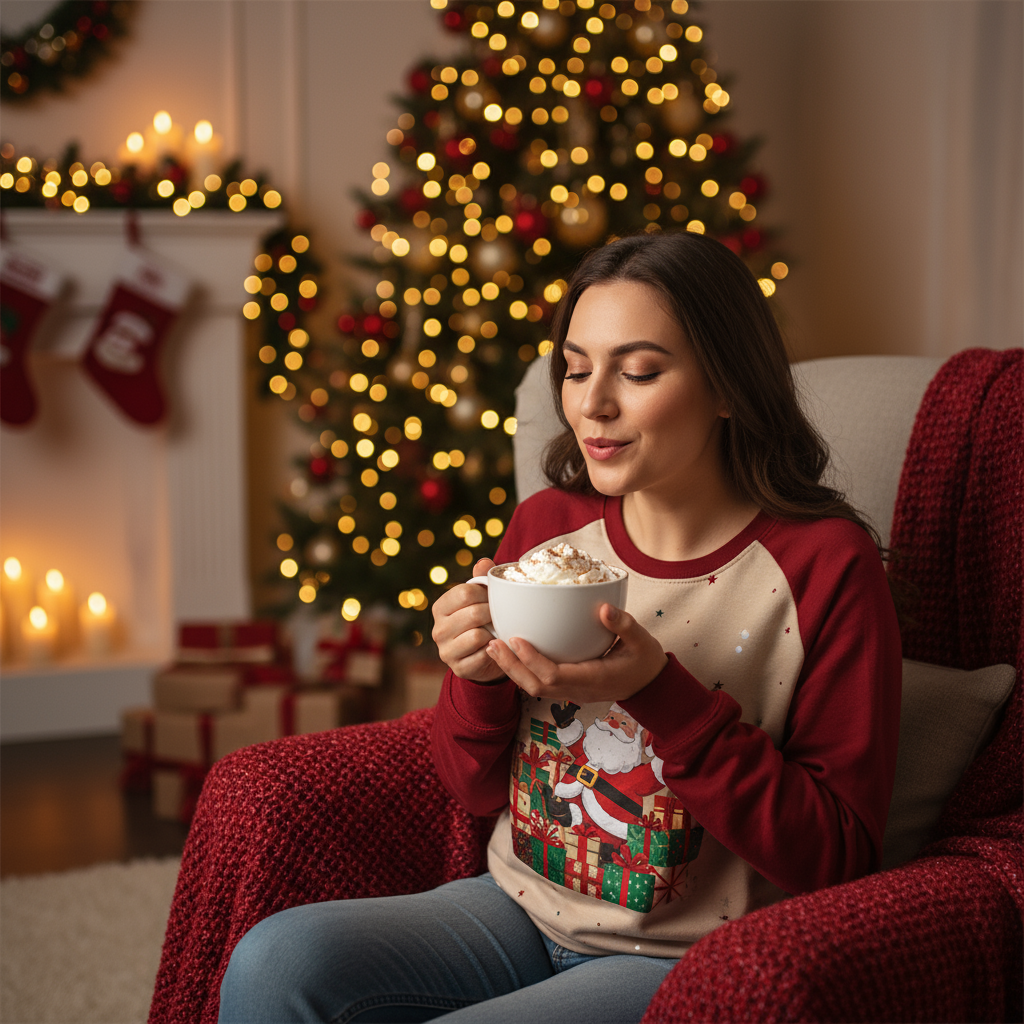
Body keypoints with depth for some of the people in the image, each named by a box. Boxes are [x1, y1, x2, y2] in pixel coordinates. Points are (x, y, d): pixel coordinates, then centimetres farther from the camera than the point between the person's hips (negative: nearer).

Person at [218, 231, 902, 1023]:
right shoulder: (544, 526, 1)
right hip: (519, 908, 5)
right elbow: (479, 787, 9)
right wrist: (477, 678, -14)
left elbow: (840, 856, -15)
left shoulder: (827, 565, -13)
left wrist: (661, 692, -25)